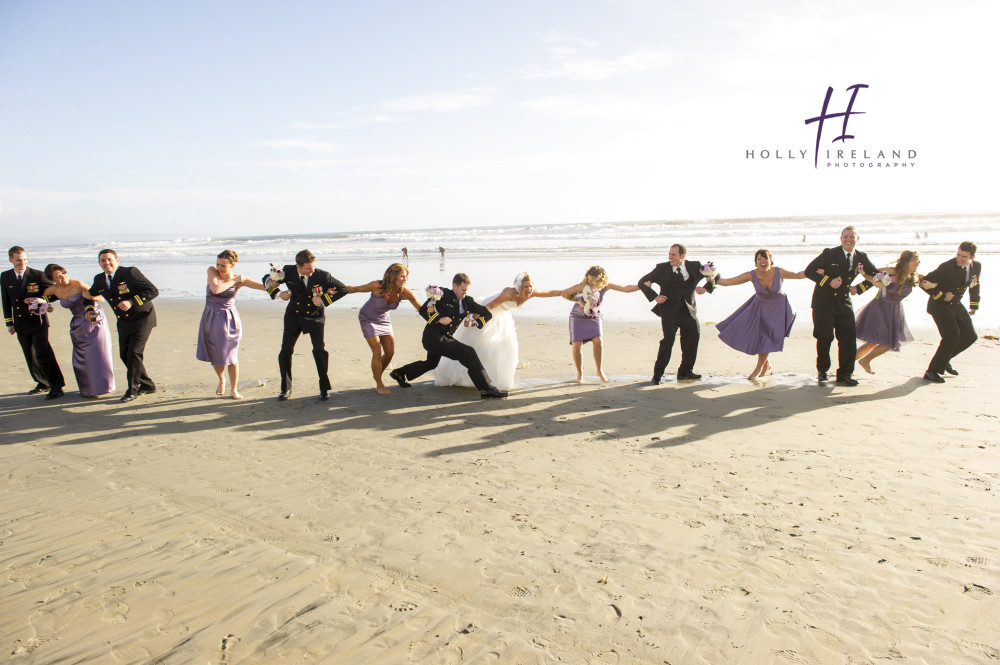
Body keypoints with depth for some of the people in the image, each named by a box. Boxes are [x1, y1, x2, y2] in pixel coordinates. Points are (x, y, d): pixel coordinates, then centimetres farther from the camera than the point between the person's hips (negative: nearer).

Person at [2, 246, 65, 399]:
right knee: (30, 357, 11)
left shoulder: (37, 275, -6)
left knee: (42, 354, -13)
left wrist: (40, 300, -16)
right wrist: (9, 322, 9)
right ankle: (43, 384, 24)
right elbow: (6, 301, 11)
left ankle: (56, 387, -10)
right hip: (20, 324, 5)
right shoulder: (5, 277, 6)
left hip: (37, 321, -5)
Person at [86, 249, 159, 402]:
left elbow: (153, 291, -22)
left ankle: (132, 389, 2)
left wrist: (131, 302, -31)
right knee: (124, 354, 7)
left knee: (134, 352, -14)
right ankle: (147, 385, 23)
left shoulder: (130, 272, -17)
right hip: (123, 322, 7)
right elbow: (89, 296, 21)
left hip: (142, 318, -7)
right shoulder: (99, 279, 3)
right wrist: (89, 310, 0)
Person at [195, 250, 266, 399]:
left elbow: (265, 286, -10)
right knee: (214, 354, 11)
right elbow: (216, 289, -23)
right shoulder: (212, 271, -6)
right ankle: (221, 379, 41)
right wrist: (234, 281, -16)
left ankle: (234, 389, 14)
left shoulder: (240, 279, -6)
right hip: (211, 319, 2)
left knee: (230, 355, 0)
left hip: (229, 320, -2)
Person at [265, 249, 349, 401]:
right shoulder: (288, 272, -11)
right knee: (285, 351, -2)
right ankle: (286, 389, 16)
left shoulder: (322, 276, -18)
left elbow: (343, 289, -13)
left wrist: (324, 299, -22)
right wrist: (277, 293, -13)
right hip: (293, 316, 2)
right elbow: (267, 280, 5)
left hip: (315, 316, -2)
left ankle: (324, 388, 1)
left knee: (320, 350, -15)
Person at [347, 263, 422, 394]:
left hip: (384, 320, 5)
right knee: (377, 352, -11)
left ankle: (377, 375, 31)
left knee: (390, 352, 3)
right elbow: (355, 289, -17)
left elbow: (421, 309, -14)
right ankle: (379, 385, 5)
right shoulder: (378, 287, -32)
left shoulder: (405, 293, -23)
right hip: (368, 319, -4)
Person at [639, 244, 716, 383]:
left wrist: (706, 288, 3)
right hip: (669, 310, -3)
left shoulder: (694, 266, 6)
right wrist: (654, 296, -3)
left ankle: (685, 372, 20)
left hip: (687, 310, 3)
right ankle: (657, 374, -6)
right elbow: (642, 282, 8)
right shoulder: (662, 268, 2)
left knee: (693, 336, 3)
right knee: (668, 338, -17)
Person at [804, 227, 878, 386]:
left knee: (848, 337, -3)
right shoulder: (829, 254, -7)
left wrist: (859, 288, 6)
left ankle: (844, 375, 7)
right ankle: (822, 371, 15)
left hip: (844, 302, 4)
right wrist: (828, 281, -19)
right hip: (824, 301, -4)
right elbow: (809, 271, -10)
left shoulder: (862, 258, 5)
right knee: (825, 337, -7)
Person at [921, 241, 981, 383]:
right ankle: (932, 371, -13)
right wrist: (942, 296, -21)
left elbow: (974, 285, 16)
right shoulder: (947, 267, -23)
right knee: (952, 335, -22)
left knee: (970, 336, 6)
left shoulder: (977, 266, -3)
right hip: (939, 304, -7)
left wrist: (974, 306, 22)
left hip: (956, 304, 7)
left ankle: (944, 359, 26)